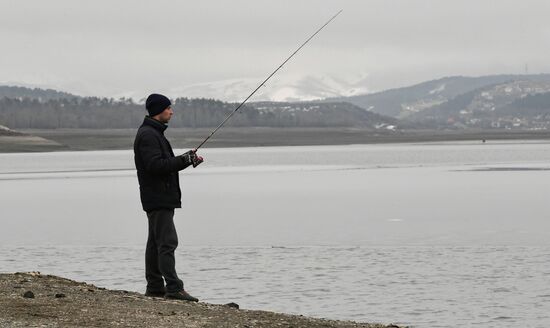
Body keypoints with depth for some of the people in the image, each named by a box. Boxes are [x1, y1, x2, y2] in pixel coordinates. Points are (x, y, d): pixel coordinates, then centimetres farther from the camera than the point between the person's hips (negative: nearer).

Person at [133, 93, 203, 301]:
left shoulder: (154, 133, 20)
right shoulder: (148, 135, -14)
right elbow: (155, 165, -23)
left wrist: (188, 159, 9)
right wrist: (184, 160, -18)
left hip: (161, 198, 11)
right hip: (158, 199, -11)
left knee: (156, 242, 12)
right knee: (167, 242, -14)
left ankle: (155, 286, 16)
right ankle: (173, 288, -18)